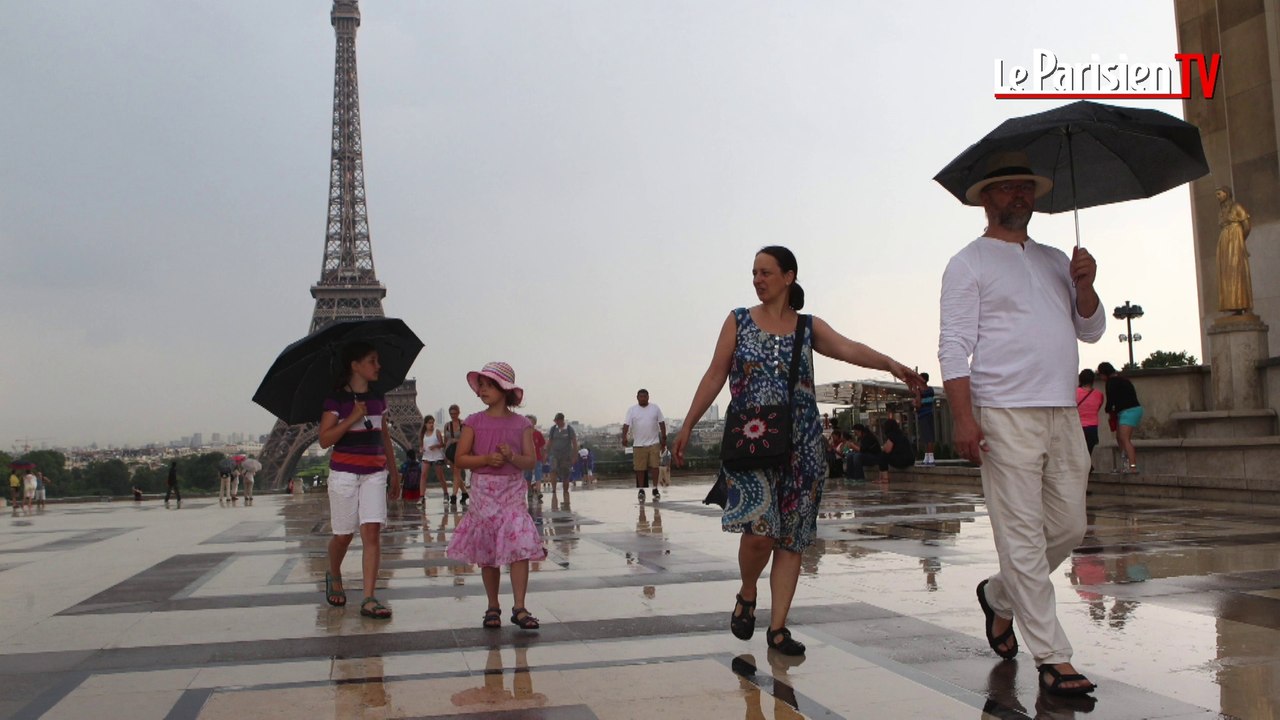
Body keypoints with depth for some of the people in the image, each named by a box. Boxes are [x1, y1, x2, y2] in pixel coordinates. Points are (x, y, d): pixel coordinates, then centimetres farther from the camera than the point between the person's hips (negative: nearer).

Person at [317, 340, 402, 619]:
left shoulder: (377, 398, 10)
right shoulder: (336, 399, -5)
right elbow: (324, 440, -10)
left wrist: (393, 472, 19)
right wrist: (353, 418, -20)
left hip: (375, 473, 4)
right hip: (344, 472, -4)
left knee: (372, 533, -9)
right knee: (344, 534, 7)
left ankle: (369, 600, -10)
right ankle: (334, 577, 38)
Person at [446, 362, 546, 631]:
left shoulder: (521, 423, 3)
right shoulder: (474, 422, 2)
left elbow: (531, 461, 0)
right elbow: (460, 459, -1)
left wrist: (512, 457, -19)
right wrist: (486, 459, -16)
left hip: (513, 491, 0)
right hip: (483, 491, 1)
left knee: (520, 549, -11)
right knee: (487, 554, 7)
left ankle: (519, 608, -6)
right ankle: (493, 607, 20)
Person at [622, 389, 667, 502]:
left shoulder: (655, 408, 6)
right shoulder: (632, 410, 2)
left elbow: (662, 423, 9)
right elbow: (626, 424, -7)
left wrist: (664, 439, 5)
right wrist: (624, 437, -22)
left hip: (654, 443, 0)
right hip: (638, 444, 0)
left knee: (655, 466, -4)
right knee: (640, 468, 2)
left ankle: (655, 489, 5)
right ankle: (641, 490, 12)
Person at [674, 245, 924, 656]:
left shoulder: (809, 327, 6)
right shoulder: (738, 322, 6)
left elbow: (848, 349, -12)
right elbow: (715, 375, 6)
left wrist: (890, 363, -31)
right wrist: (687, 427, 3)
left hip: (799, 445, 2)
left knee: (791, 537, 3)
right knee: (759, 528, -16)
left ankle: (778, 627, 13)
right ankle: (746, 595, 14)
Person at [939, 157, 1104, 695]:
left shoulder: (1055, 261, 20)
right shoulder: (970, 263, 1)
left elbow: (1091, 331, 19)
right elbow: (954, 347, -7)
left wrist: (1085, 286, 0)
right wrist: (963, 417, -17)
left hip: (1063, 414, 7)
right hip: (1005, 415, -7)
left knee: (1069, 526, 9)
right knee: (1023, 535, -6)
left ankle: (999, 596, 32)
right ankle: (1052, 658, 0)